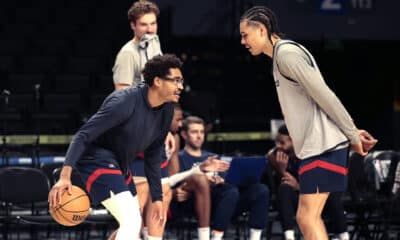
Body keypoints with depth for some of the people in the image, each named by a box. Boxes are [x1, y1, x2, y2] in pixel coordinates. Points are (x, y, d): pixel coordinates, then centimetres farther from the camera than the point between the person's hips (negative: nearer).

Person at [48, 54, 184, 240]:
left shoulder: (166, 111, 1)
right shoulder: (124, 101, -24)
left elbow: (152, 156, 14)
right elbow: (83, 135, -27)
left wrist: (157, 197, 14)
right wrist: (65, 176, -37)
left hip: (120, 165, 10)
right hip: (97, 159, -10)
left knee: (133, 224, 17)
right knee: (131, 222, -22)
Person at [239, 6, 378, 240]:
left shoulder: (287, 53, -13)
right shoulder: (282, 54, 19)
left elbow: (325, 96, -16)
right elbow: (323, 98, 19)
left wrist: (352, 135, -10)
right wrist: (352, 132, 13)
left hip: (323, 145, -10)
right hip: (315, 146, 10)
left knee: (308, 217, -11)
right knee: (308, 218, 11)